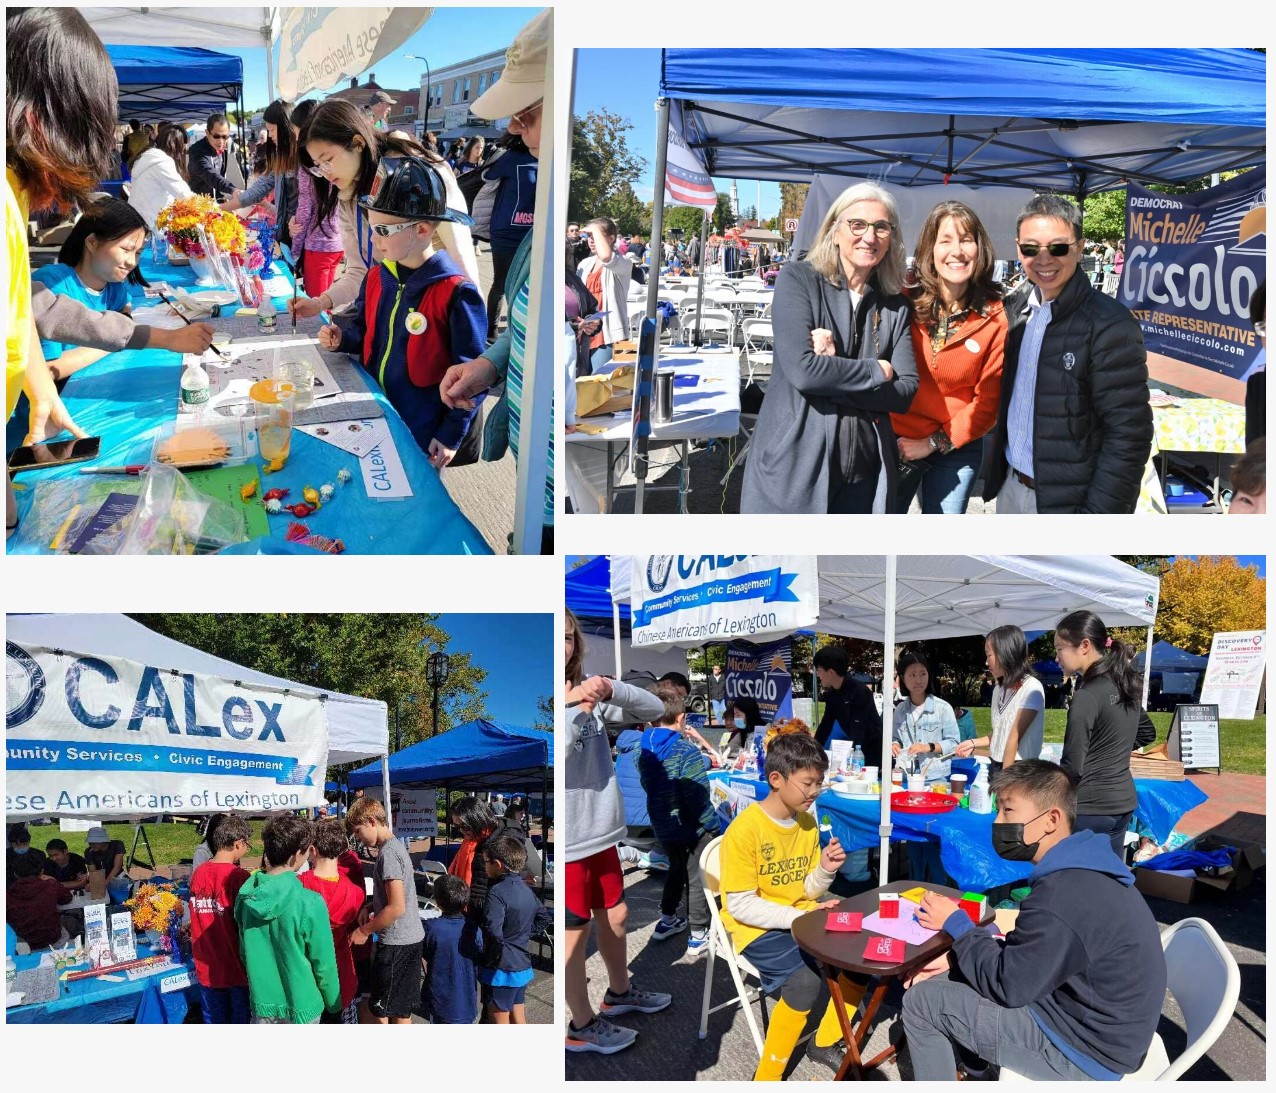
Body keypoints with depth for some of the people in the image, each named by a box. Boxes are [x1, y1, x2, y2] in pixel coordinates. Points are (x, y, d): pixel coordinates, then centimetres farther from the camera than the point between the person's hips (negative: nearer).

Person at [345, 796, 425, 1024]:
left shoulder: (388, 853, -17)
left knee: (377, 1013, -1)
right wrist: (371, 908, 6)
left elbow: (397, 907, -22)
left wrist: (364, 931, -12)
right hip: (411, 937, 9)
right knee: (401, 1011, 15)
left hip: (396, 943, -9)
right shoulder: (395, 846, 12)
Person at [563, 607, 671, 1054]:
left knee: (615, 915, 22)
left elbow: (655, 708, -2)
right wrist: (571, 707, -31)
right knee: (576, 931, 8)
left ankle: (619, 991, 45)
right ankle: (582, 1026, 26)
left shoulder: (589, 691, 2)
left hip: (599, 830, 6)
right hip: (567, 841, -6)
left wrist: (612, 690, -18)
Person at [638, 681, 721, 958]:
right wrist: (713, 825, -12)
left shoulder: (644, 749, -2)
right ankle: (698, 936, 16)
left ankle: (667, 920, 38)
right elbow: (698, 797, -23)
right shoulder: (686, 751, -23)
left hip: (663, 827, 7)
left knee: (676, 869, 27)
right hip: (691, 828, -6)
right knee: (698, 879, 8)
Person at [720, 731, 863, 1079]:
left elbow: (808, 891, 9)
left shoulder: (808, 822, 3)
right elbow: (740, 905, -19)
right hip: (758, 927, -7)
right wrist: (799, 918, -25)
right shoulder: (745, 829, -19)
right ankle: (767, 1077, -11)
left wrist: (825, 870, -12)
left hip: (801, 916, 7)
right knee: (807, 980, -30)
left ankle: (825, 1042, 13)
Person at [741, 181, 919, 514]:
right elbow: (802, 369, -18)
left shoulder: (895, 306, 8)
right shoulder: (798, 280, -4)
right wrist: (877, 371, -6)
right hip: (792, 468, -4)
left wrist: (833, 373, -13)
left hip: (864, 475, 4)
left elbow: (905, 390, -1)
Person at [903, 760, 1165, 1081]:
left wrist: (955, 924, -5)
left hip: (1085, 1052, -10)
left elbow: (1008, 986, -19)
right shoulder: (1084, 869, 2)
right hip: (1098, 1022, 10)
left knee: (922, 1001, -4)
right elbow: (1020, 959, 10)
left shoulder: (1061, 898, -30)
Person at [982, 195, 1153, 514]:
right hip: (1011, 487, 6)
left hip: (1069, 502, -6)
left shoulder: (1110, 324, -17)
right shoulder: (1015, 307, 3)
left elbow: (1128, 434, -17)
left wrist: (1097, 514, -20)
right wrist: (997, 469, 8)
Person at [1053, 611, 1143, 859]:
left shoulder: (1087, 696, -19)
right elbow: (1144, 734, 21)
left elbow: (1072, 767, -16)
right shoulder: (1125, 683, 6)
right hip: (1124, 800, 8)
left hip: (1090, 808, -8)